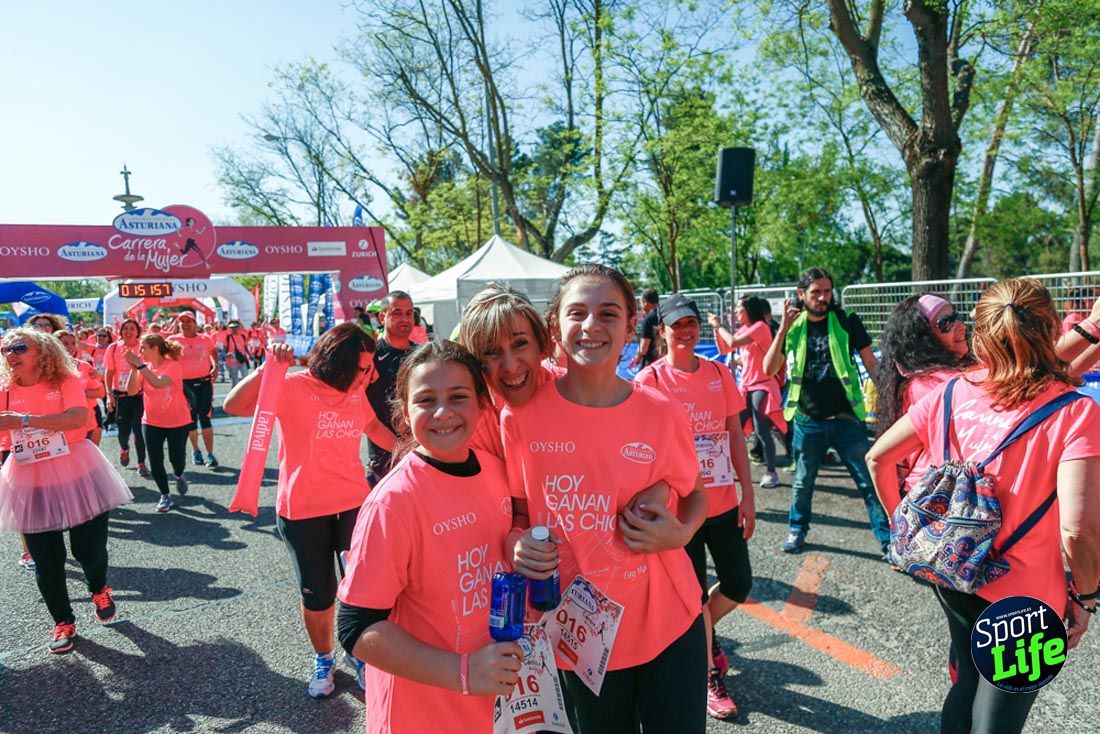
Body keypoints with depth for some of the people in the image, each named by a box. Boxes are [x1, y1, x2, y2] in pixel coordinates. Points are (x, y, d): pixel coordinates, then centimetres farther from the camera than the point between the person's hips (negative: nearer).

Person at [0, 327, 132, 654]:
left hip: (75, 473, -2)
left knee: (89, 548, 4)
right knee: (46, 560, 8)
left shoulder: (65, 381, -7)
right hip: (29, 482, 3)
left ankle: (98, 590, 39)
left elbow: (79, 419, -27)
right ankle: (63, 622, 28)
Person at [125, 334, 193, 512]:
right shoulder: (145, 367, -2)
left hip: (178, 421, -4)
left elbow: (158, 383, -37)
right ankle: (165, 496, 13)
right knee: (155, 461, -1)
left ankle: (179, 476, 41)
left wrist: (139, 365, -35)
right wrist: (133, 368, -21)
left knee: (176, 458, 6)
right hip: (152, 422, 4)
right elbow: (131, 391, -12)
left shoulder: (173, 365, -18)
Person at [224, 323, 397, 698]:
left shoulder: (355, 392, 1)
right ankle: (323, 659, 39)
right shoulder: (293, 387, -15)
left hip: (354, 504, 3)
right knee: (318, 597, 12)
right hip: (304, 511, -3)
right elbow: (234, 406, -26)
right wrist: (268, 368, -36)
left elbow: (373, 427, 20)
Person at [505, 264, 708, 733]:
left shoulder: (662, 413, -9)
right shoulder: (522, 415, -10)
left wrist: (681, 533, -12)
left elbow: (694, 494, 8)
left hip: (668, 622, 0)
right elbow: (515, 512, 3)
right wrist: (518, 545, -17)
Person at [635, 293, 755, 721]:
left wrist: (747, 496, 3)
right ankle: (710, 679, 29)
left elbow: (736, 437, 5)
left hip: (722, 501, 4)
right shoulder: (649, 381, -10)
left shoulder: (719, 374, 3)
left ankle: (703, 632, 41)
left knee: (739, 585, 9)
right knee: (696, 592, 8)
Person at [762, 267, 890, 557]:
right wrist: (782, 331, -14)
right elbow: (769, 369, -5)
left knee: (869, 481, 2)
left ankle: (888, 542, 13)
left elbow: (871, 364, 1)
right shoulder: (793, 325, 2)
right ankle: (797, 530, 34)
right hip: (807, 420, 2)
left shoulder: (847, 321, -3)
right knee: (802, 481, 15)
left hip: (846, 419, -1)